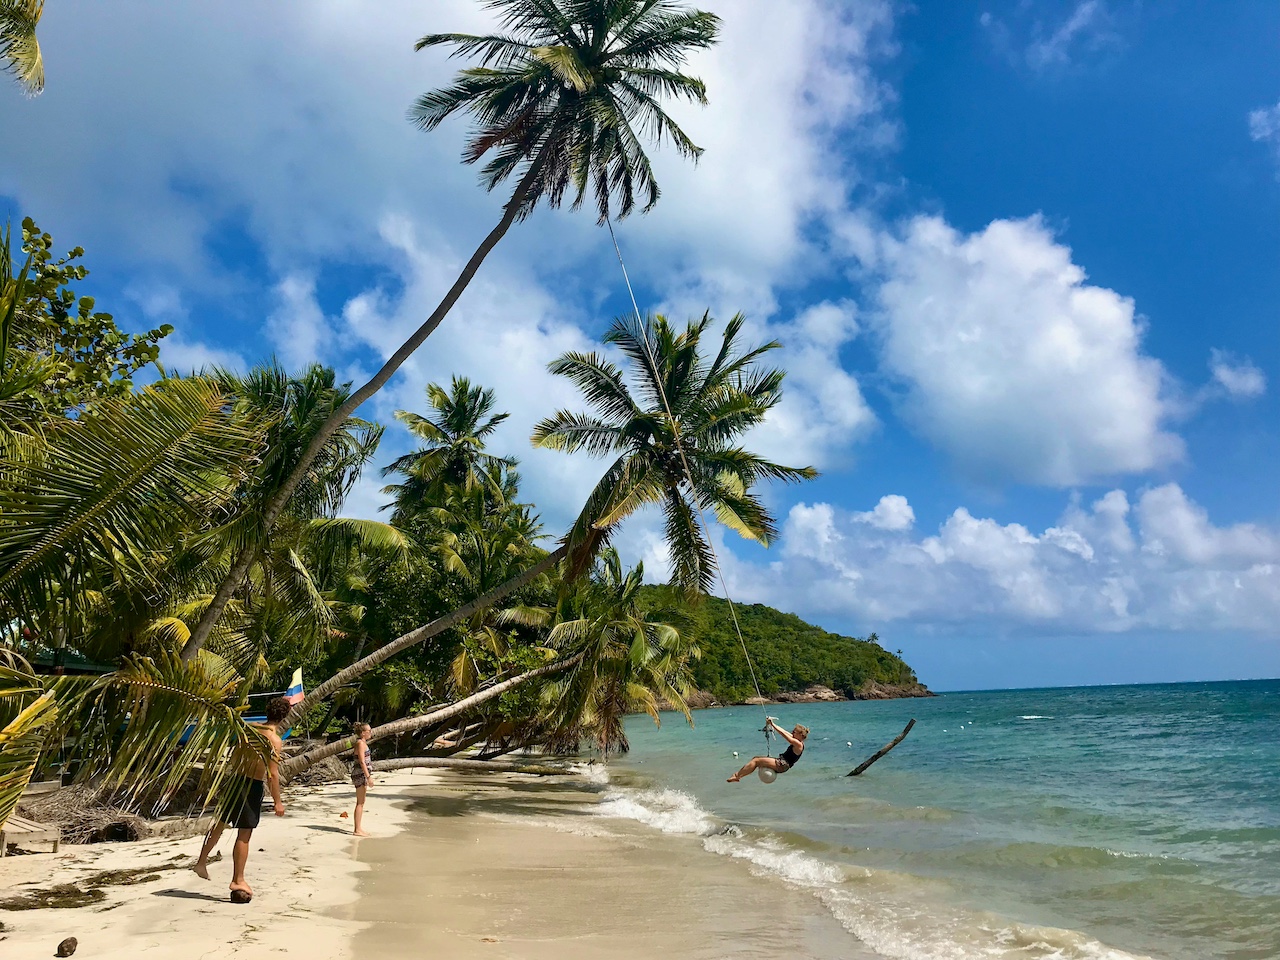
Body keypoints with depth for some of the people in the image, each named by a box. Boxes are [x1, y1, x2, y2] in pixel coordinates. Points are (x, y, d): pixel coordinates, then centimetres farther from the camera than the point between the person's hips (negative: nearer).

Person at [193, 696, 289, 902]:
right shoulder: (275, 740, -17)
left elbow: (234, 758, 14)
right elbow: (272, 774, -18)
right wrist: (278, 802, -10)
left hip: (234, 779, 7)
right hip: (252, 786, -7)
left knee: (219, 823, 24)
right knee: (244, 835, 4)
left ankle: (201, 862, 37)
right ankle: (238, 880, 13)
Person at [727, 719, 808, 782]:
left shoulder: (799, 744, -16)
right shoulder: (796, 741, 13)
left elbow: (783, 734, -20)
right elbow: (783, 732, 12)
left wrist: (772, 724, -17)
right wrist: (772, 723, 6)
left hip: (782, 765, -10)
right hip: (780, 761, 10)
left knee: (756, 761, -14)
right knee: (755, 758, 4)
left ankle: (737, 776, -12)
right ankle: (738, 774, -1)